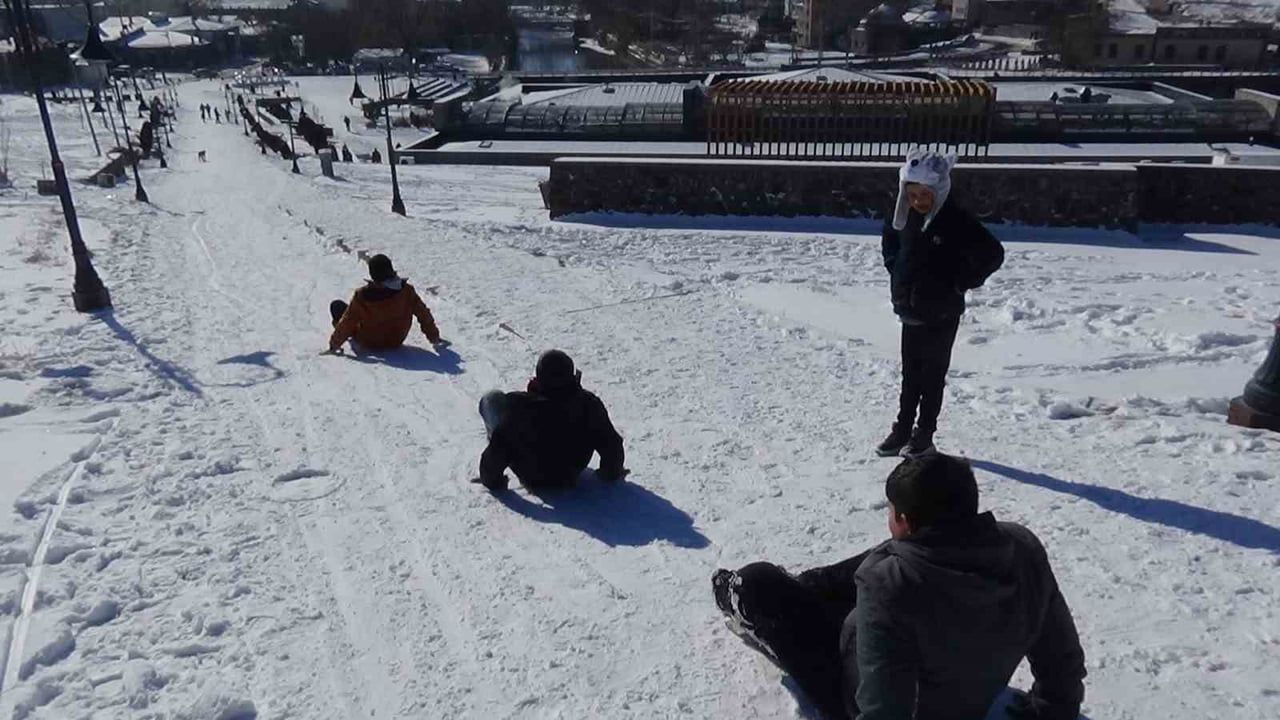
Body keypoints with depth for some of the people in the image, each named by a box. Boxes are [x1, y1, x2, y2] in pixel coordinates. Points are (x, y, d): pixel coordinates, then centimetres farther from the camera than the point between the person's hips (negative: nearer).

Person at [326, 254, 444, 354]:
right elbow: (423, 314, -12)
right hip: (396, 342, 3)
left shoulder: (361, 296, -26)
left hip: (368, 344, -3)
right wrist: (434, 337, 2)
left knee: (337, 305, 7)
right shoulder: (406, 291, -21)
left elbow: (347, 322, -17)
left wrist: (334, 343, -3)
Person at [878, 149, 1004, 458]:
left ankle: (924, 434, 18)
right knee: (910, 374, 14)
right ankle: (902, 430, 25)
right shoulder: (904, 216, -1)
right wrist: (896, 273, 11)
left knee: (933, 375, 7)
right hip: (910, 310, 5)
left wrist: (961, 283, -15)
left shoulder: (956, 221, -19)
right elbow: (889, 241, 21)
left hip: (942, 315, -5)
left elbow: (993, 254, -20)